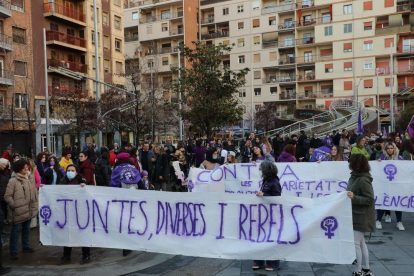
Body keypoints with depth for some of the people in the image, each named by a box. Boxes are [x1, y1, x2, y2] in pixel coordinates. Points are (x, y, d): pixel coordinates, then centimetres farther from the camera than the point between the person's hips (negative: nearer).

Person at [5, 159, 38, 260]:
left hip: (29, 209, 6)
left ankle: (25, 246, 34)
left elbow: (34, 191, 13)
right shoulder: (13, 181, -14)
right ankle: (13, 251, 11)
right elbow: (7, 196, -11)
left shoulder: (31, 177, 5)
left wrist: (36, 203, 8)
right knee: (16, 230, 2)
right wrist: (14, 206, -14)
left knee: (26, 228, 19)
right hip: (19, 210, -6)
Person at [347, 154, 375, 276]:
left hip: (361, 217, -10)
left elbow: (370, 199, -22)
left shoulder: (363, 180, -22)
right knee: (361, 243, 17)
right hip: (355, 215, 10)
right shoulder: (355, 176, 6)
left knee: (355, 243, -4)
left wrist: (354, 197, -32)